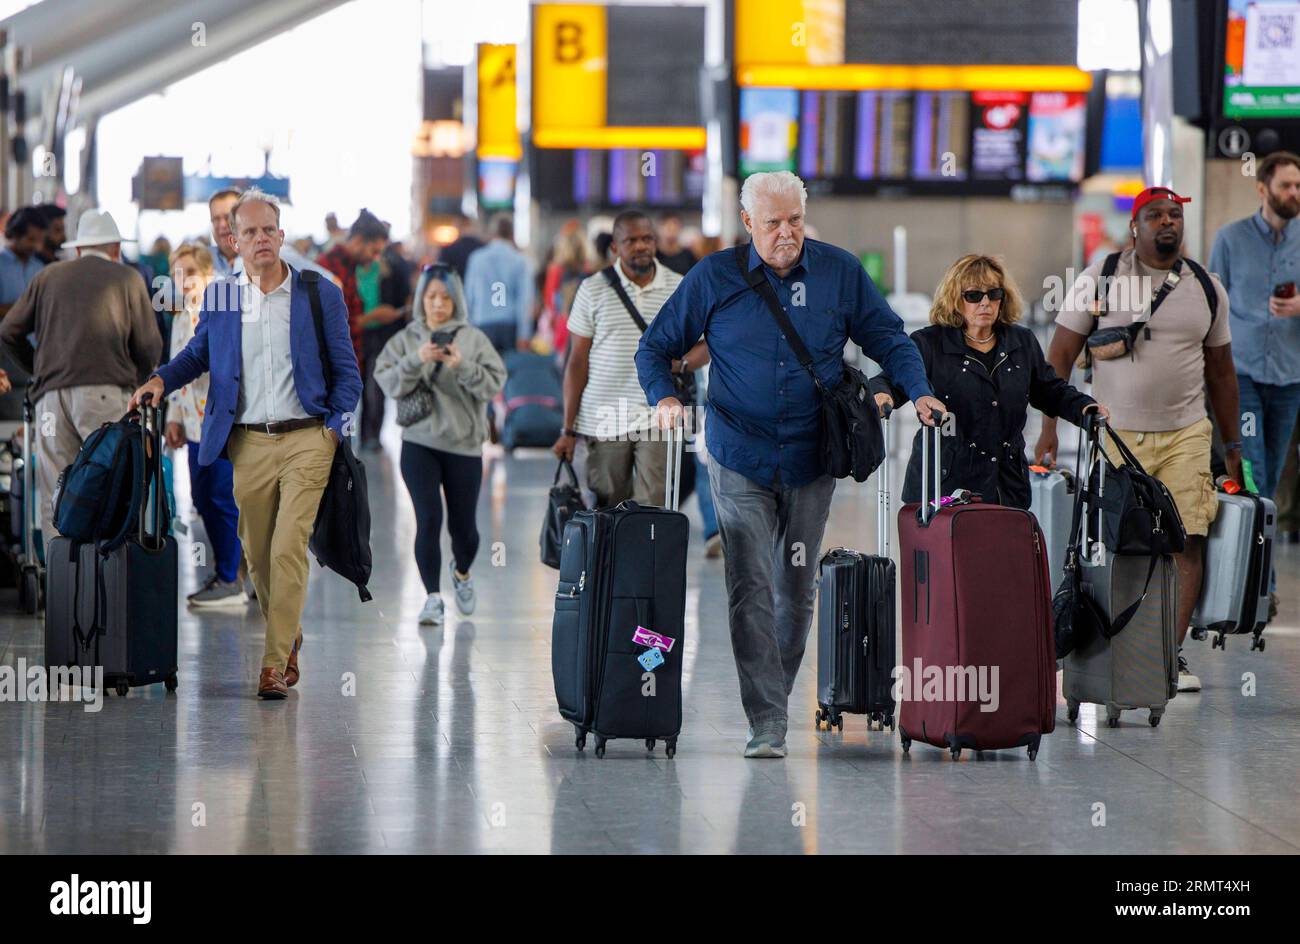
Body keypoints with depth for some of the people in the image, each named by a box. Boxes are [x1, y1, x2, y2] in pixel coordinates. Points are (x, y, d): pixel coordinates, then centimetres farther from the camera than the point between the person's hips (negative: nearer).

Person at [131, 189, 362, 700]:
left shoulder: (320, 294, 1)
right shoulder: (219, 296, 7)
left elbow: (346, 370, 5)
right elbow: (199, 352, 21)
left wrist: (335, 428, -5)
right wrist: (162, 379, 2)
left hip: (306, 440, -3)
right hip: (249, 442, 3)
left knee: (288, 549, -13)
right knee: (257, 553, 8)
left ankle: (275, 663, -12)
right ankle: (288, 635, 34)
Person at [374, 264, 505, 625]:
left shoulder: (473, 338, 2)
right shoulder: (405, 339, 5)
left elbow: (495, 382, -6)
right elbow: (387, 381, -6)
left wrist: (462, 367, -21)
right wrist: (417, 361, -20)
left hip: (464, 445, 0)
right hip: (419, 443, 0)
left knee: (463, 524, 8)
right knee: (428, 519, -11)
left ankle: (461, 572, 39)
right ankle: (432, 596, -6)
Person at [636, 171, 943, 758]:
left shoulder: (840, 272, 1)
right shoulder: (714, 278, -2)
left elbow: (888, 339, 9)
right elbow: (656, 346, 5)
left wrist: (920, 392, -8)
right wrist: (663, 398, -14)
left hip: (811, 461, 2)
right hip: (740, 461, -2)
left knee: (797, 589, 11)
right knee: (751, 589, -11)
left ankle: (777, 695, 29)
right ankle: (766, 723, -11)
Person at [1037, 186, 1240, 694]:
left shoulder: (1207, 289, 9)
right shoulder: (1100, 280, 0)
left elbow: (1221, 371, 17)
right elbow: (1060, 354, 0)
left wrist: (1233, 447, 17)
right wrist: (1049, 427, -7)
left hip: (1186, 433, 2)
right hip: (1115, 432, -2)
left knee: (1188, 538, -8)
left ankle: (1172, 653, -4)